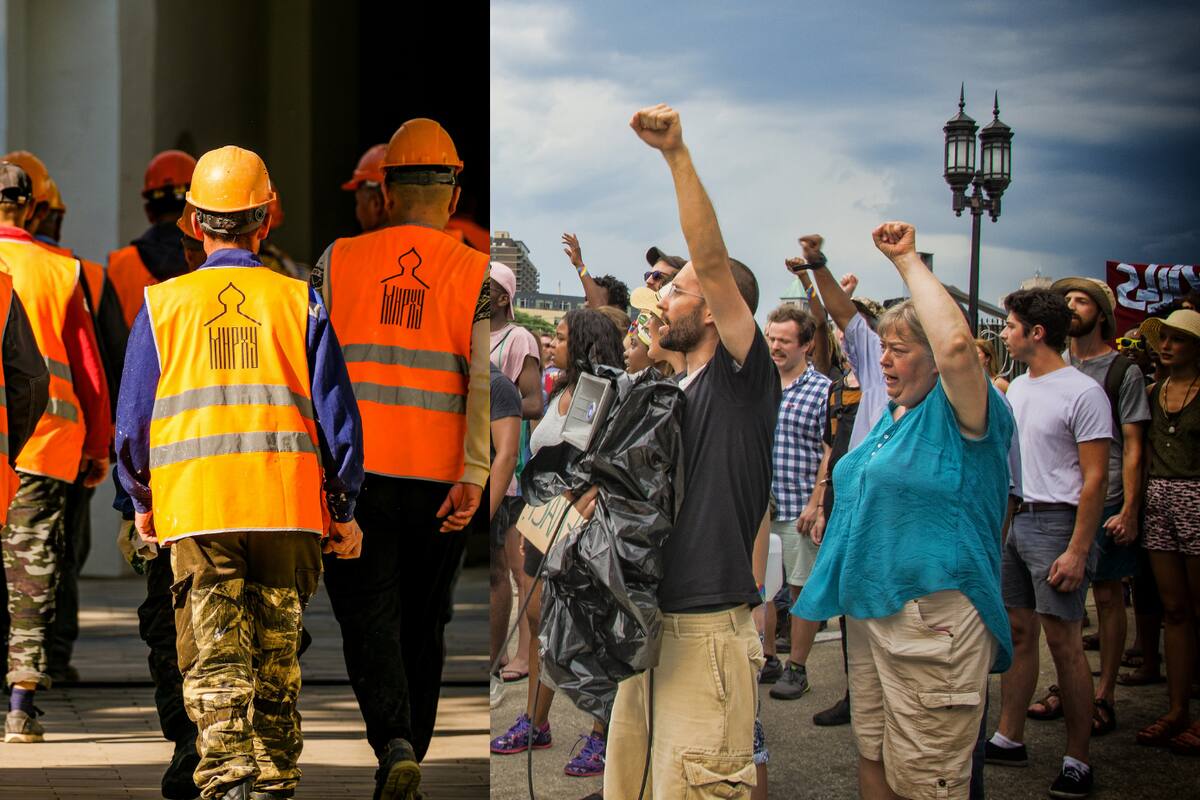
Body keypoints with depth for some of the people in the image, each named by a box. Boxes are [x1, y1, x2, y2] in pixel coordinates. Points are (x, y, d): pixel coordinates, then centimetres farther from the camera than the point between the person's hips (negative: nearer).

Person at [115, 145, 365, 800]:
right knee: (276, 660, 12)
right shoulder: (299, 303, 5)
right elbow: (338, 418, 4)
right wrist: (344, 511, 13)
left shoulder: (162, 305, 5)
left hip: (195, 511, -1)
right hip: (289, 507, 1)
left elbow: (131, 424, 8)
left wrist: (141, 501, 22)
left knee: (214, 662, -1)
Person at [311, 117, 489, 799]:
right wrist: (474, 475, -12)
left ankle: (394, 741, -21)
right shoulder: (478, 273, 0)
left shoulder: (339, 262, 2)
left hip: (355, 471, 0)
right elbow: (487, 379, -10)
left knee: (370, 617, 0)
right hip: (440, 479, 1)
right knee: (424, 623, 14)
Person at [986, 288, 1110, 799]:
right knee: (1017, 630, 12)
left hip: (1056, 522, -8)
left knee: (1062, 641, -6)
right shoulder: (1016, 388, 13)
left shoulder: (1082, 393, -12)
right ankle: (1009, 739, 20)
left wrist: (1077, 551, -18)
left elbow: (1094, 478, -14)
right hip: (1012, 519, 8)